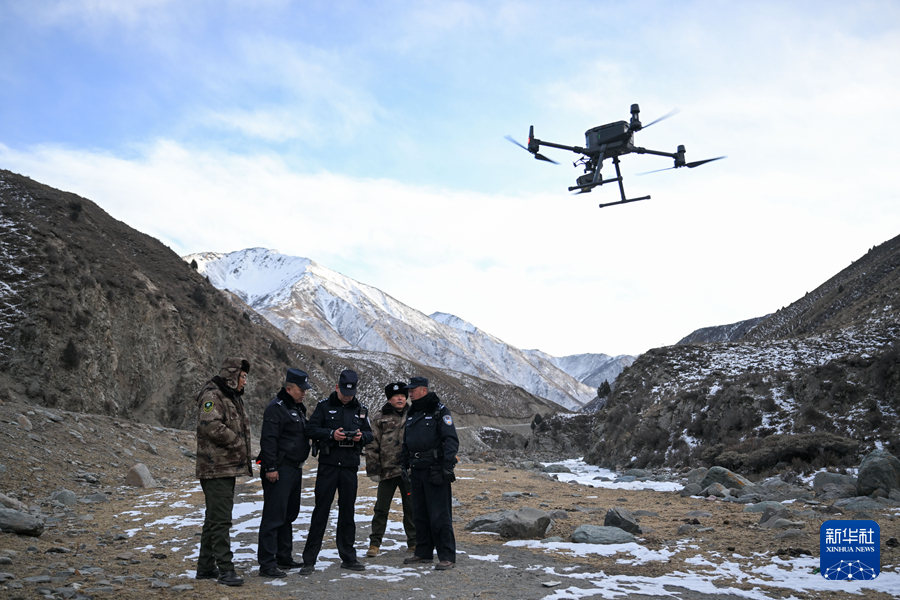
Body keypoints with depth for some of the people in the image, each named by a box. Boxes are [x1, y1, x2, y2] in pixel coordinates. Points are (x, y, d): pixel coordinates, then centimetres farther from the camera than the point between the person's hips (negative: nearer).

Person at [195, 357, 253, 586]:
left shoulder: (233, 397, 19)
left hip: (229, 466, 10)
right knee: (221, 518, -8)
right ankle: (225, 568, -5)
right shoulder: (212, 396, -13)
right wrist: (236, 441, -18)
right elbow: (210, 425, -28)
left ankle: (206, 566, 24)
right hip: (216, 467, -10)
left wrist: (244, 455, 13)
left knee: (214, 518, 15)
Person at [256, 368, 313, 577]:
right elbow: (268, 440, -19)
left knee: (289, 515, 16)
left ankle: (284, 557, 26)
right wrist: (270, 467, -22)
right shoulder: (276, 408, -13)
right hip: (280, 471, -10)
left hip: (295, 469, 10)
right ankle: (267, 564, -5)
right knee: (274, 517, -8)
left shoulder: (298, 408, 17)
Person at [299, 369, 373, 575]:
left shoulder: (360, 410, 12)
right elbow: (311, 429, -5)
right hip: (328, 465, -3)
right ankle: (309, 560, 4)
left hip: (350, 466, 3)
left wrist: (361, 436, -8)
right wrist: (331, 434, -20)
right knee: (321, 511, -2)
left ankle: (348, 557, 21)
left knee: (347, 511, 11)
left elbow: (369, 433, 14)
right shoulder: (324, 406, 1)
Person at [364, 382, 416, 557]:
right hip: (387, 470, -2)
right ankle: (374, 543, 13)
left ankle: (413, 542, 22)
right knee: (381, 508, 3)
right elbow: (372, 445, -1)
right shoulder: (380, 418, 0)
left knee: (411, 508, 10)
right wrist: (373, 469, -6)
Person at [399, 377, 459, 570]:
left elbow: (451, 440, -13)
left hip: (435, 471, -8)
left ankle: (447, 557, -1)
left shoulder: (440, 411, -8)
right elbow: (406, 441, 24)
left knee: (440, 515, -6)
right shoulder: (412, 413, 16)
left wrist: (448, 467, -20)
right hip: (417, 470, 8)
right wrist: (403, 464, 18)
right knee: (419, 514, 13)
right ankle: (423, 552, 24)